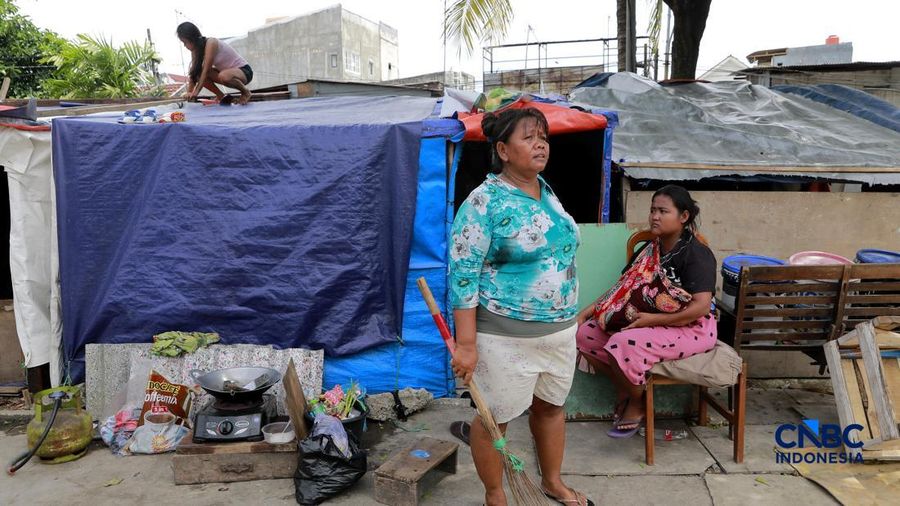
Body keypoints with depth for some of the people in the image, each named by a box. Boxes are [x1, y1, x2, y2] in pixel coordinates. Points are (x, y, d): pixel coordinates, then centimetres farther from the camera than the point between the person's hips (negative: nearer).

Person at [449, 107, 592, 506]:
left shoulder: (546, 192, 7)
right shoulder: (484, 201, -16)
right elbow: (462, 273, -19)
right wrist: (466, 344, -22)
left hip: (560, 327, 7)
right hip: (506, 334, -7)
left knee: (551, 406, 22)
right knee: (494, 417, 8)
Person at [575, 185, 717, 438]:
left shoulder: (696, 254, -13)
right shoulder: (648, 250, 10)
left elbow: (701, 306, -23)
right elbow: (622, 288, 11)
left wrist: (654, 319, -27)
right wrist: (590, 310, -2)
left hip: (689, 328, -8)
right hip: (647, 321, 8)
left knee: (624, 344, -33)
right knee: (585, 335, -8)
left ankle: (636, 405, -4)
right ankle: (623, 387, 11)